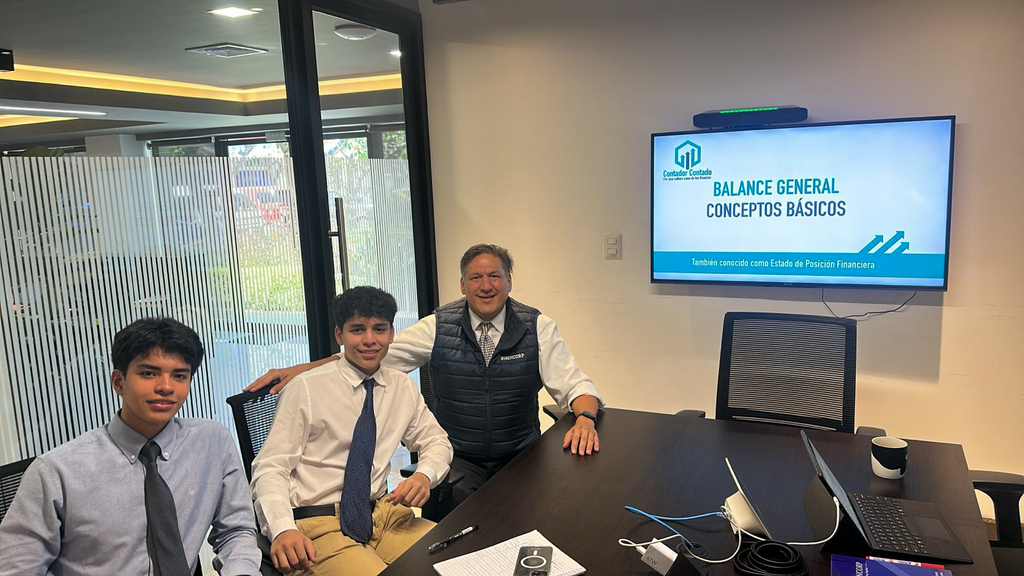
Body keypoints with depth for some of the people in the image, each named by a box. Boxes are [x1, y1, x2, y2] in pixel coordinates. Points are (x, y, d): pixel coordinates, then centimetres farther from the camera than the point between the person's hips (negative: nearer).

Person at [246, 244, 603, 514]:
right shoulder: (439, 327, -1)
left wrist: (585, 417, -23)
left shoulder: (537, 327, -1)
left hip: (520, 456, 1)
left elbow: (574, 385, 0)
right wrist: (301, 369, -10)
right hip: (457, 458, 0)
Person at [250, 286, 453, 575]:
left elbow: (437, 441, 17)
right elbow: (271, 467, -9)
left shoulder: (403, 387, 9)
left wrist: (425, 475, -7)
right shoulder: (306, 388, -7)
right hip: (317, 525, -5)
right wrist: (283, 529, -27)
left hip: (383, 513, 5)